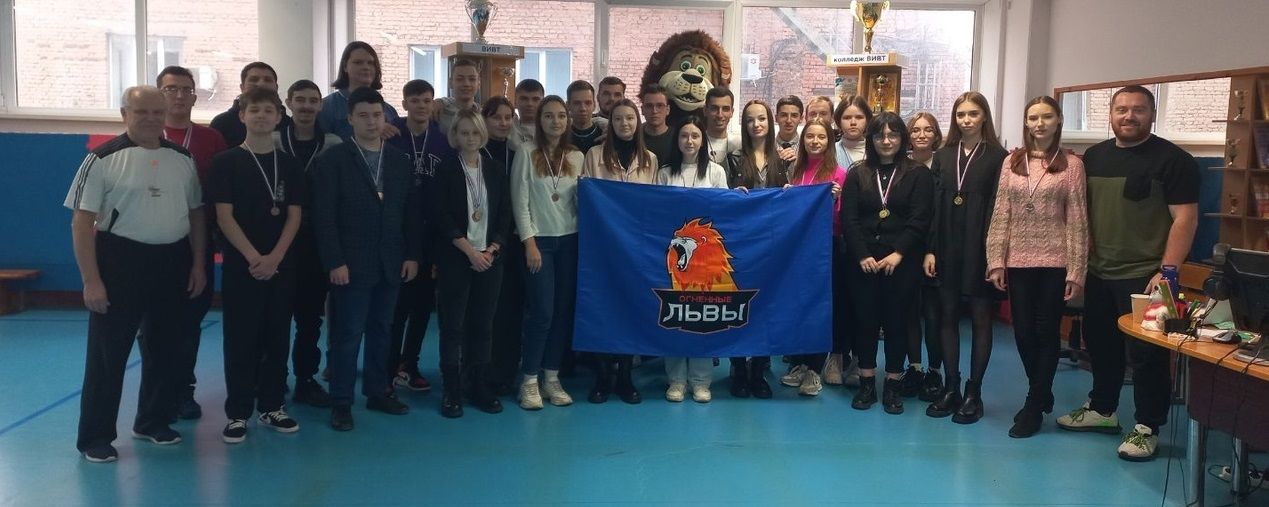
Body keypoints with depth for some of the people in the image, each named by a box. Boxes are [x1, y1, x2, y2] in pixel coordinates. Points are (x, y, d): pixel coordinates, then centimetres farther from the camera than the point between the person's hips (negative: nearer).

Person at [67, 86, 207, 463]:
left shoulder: (182, 159, 6)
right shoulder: (104, 159, -9)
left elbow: (196, 213, 14)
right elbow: (82, 221, -11)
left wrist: (198, 264, 7)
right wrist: (91, 280, -16)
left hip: (171, 262, 5)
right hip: (120, 260, -5)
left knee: (165, 348, 14)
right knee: (107, 353, 1)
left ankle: (153, 421, 31)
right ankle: (95, 436, 12)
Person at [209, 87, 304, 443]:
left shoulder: (289, 164, 8)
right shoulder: (227, 161, -2)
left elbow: (293, 215, 4)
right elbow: (224, 216, -7)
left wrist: (274, 257, -10)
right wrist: (253, 257, -14)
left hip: (281, 265, 3)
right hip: (241, 264, -3)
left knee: (277, 338, 8)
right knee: (241, 340, 0)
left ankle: (272, 407, 19)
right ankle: (237, 413, 8)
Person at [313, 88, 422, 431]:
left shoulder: (400, 160, 9)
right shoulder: (333, 159, -4)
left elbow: (411, 212, 10)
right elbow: (324, 216, -9)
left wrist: (412, 255, 4)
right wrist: (335, 261, -15)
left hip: (391, 263, 4)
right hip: (351, 264, -4)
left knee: (381, 331, 13)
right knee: (347, 334, 0)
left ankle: (378, 391, 24)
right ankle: (341, 402, 9)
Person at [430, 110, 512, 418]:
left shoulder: (496, 169, 8)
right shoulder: (446, 170, -1)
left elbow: (505, 214, 8)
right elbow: (440, 216, -8)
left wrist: (491, 250, -5)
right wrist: (469, 250, -12)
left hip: (489, 257, 3)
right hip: (455, 258, -3)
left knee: (483, 324, 6)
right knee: (453, 325, 0)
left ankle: (479, 386, 15)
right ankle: (452, 390, 7)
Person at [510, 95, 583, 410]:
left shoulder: (576, 157, 9)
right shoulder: (527, 155, -2)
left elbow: (581, 203, 14)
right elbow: (520, 203, -6)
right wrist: (530, 243, -11)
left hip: (569, 241, 4)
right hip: (539, 240, -4)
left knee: (563, 311, 4)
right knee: (541, 312, -8)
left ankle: (552, 378, 14)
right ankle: (529, 381, 4)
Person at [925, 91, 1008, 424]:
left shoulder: (997, 157, -2)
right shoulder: (943, 156, 9)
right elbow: (933, 205, 6)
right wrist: (930, 250, 0)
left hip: (980, 248, -4)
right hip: (947, 247, 4)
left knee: (980, 319, 4)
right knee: (948, 316, 6)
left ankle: (974, 393, 10)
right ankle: (951, 388, 15)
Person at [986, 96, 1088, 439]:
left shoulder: (1071, 164, -1)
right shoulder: (1012, 162, 6)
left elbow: (1077, 220, -4)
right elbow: (1000, 215, 4)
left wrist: (1076, 271, -8)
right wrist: (996, 261, -2)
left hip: (1054, 262, -3)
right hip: (1017, 261, 3)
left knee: (1046, 332, 4)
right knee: (1023, 332, 8)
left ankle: (1034, 405, 15)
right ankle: (1041, 394, 29)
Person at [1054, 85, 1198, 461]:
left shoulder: (1172, 159, -8)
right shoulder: (1094, 157, 10)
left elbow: (1184, 219, -11)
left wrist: (1167, 272, -17)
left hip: (1143, 277, -6)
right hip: (1098, 274, 6)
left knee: (1147, 353, -1)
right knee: (1100, 345, 16)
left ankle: (1147, 428, 11)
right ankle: (1102, 410, 32)